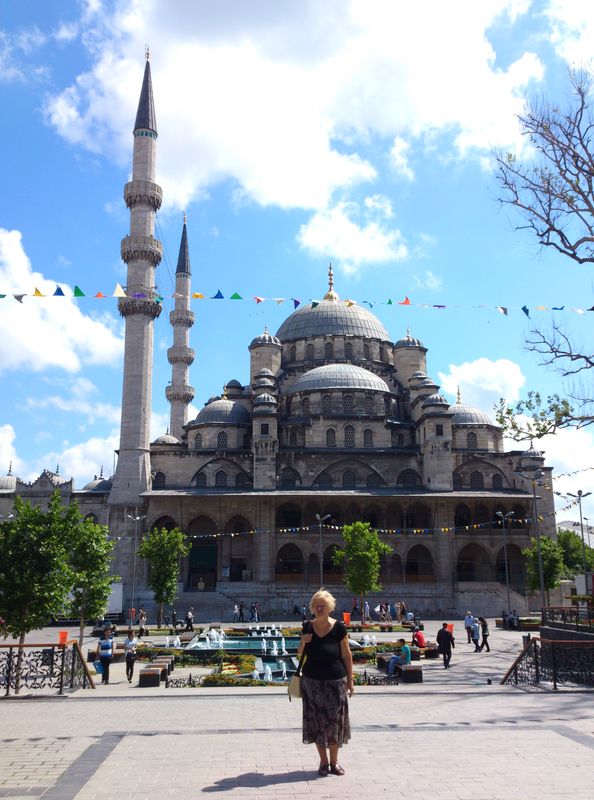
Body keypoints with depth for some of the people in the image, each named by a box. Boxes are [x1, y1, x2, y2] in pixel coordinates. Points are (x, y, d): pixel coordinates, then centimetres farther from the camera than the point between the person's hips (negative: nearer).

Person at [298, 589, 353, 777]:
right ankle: (323, 762, 20)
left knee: (335, 721, 5)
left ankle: (334, 762, 21)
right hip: (312, 682, 2)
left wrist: (350, 680, -3)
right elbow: (301, 654, 11)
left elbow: (346, 655, -3)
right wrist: (303, 643, -10)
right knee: (317, 722, 6)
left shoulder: (338, 627, -7)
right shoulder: (308, 627, 2)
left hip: (335, 681, -2)